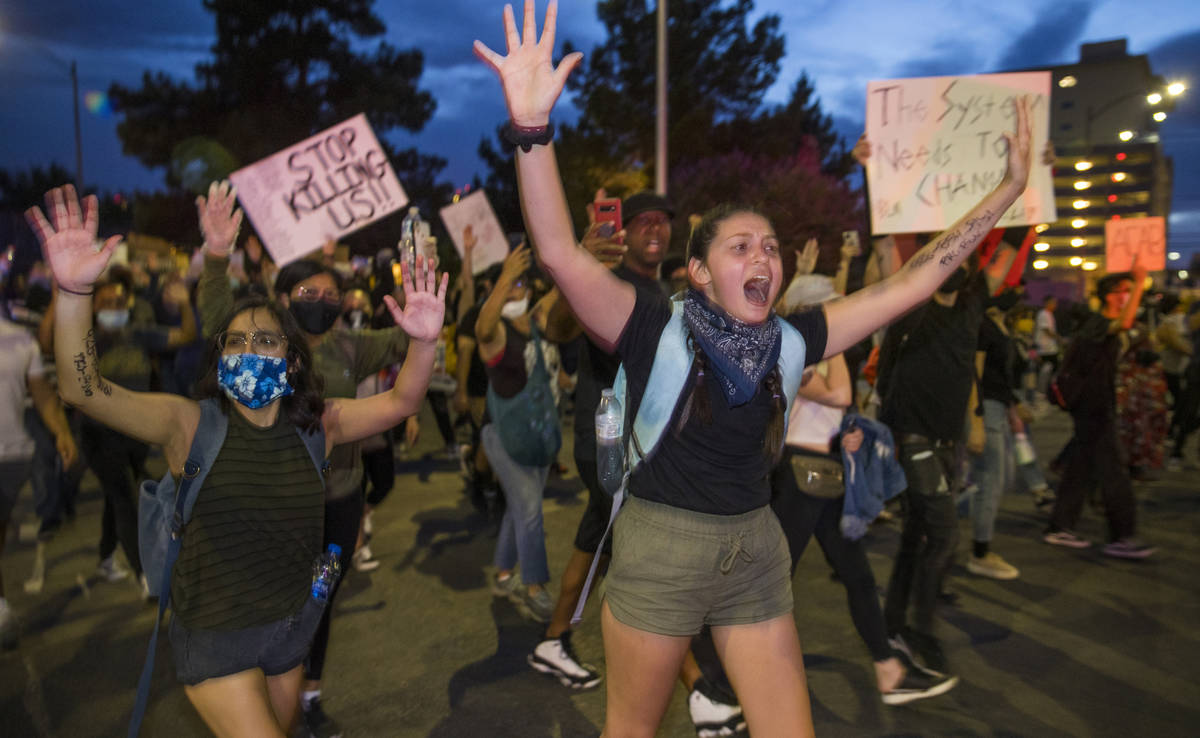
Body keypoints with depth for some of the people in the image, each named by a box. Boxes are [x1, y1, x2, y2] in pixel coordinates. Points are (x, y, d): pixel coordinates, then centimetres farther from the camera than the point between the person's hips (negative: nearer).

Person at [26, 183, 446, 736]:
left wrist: (423, 342, -29)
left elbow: (398, 403, -11)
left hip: (293, 626, 4)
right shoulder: (191, 424, -12)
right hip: (216, 634, -4)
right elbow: (83, 391, -23)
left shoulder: (315, 425, -5)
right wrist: (74, 291, -38)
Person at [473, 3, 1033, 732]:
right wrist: (532, 125, -42)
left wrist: (1008, 190, 0)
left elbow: (909, 283, 0)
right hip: (659, 551, -4)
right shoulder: (657, 328, -15)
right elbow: (561, 253, -29)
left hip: (757, 552, 4)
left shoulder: (788, 340, -2)